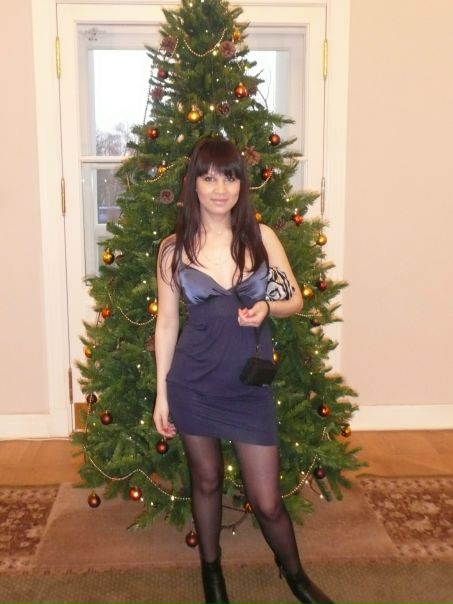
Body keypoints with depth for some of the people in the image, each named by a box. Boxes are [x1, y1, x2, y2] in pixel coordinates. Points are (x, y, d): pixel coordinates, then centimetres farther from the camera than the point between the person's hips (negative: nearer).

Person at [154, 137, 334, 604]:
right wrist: (161, 394, 2)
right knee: (206, 481, 18)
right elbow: (166, 324, 0)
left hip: (250, 383, 0)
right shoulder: (174, 248, -5)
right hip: (194, 382, 0)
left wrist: (266, 308, -16)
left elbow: (295, 299, 6)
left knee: (266, 500, 7)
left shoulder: (261, 238, -4)